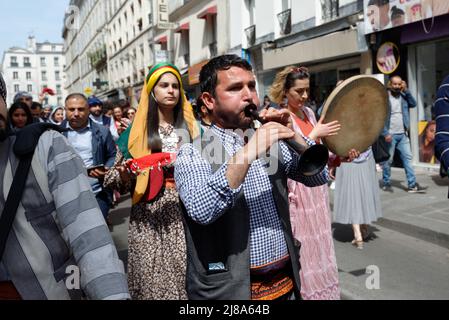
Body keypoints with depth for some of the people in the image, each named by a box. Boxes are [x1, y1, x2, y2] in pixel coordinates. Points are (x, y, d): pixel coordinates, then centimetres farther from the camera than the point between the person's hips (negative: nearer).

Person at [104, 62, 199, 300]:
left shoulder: (191, 127, 9)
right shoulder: (138, 130, 5)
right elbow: (119, 180, 8)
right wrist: (124, 173, -12)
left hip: (185, 212, 1)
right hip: (149, 216, -1)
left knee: (185, 274, -2)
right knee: (151, 276, 1)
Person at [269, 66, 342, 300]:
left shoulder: (308, 112, 9)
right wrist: (315, 133, -21)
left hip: (316, 185, 7)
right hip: (297, 189, -7)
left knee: (319, 242, 17)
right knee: (302, 246, 2)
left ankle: (320, 289, 34)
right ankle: (304, 291, 21)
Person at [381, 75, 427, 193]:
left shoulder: (403, 96, 12)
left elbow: (413, 104, -1)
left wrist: (406, 90, -5)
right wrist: (385, 133, -17)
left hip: (403, 134, 6)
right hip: (390, 134, -5)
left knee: (407, 158, 4)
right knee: (388, 160, 1)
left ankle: (412, 185, 7)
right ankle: (386, 183, 15)